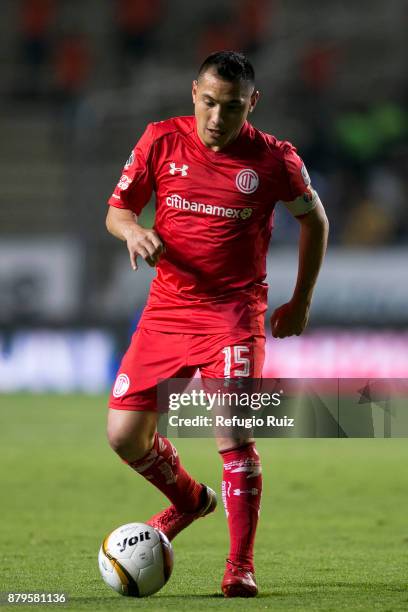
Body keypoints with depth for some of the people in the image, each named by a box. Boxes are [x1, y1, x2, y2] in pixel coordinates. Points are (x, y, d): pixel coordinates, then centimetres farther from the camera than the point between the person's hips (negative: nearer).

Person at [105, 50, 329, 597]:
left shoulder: (273, 159, -6)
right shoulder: (161, 141, -1)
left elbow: (314, 219, 10)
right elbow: (117, 209, 8)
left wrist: (301, 302, 11)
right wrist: (132, 231, -16)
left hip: (235, 308, -3)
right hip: (167, 305, 4)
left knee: (234, 429, -20)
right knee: (124, 435, 1)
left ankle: (241, 567, -11)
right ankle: (189, 500, 32)